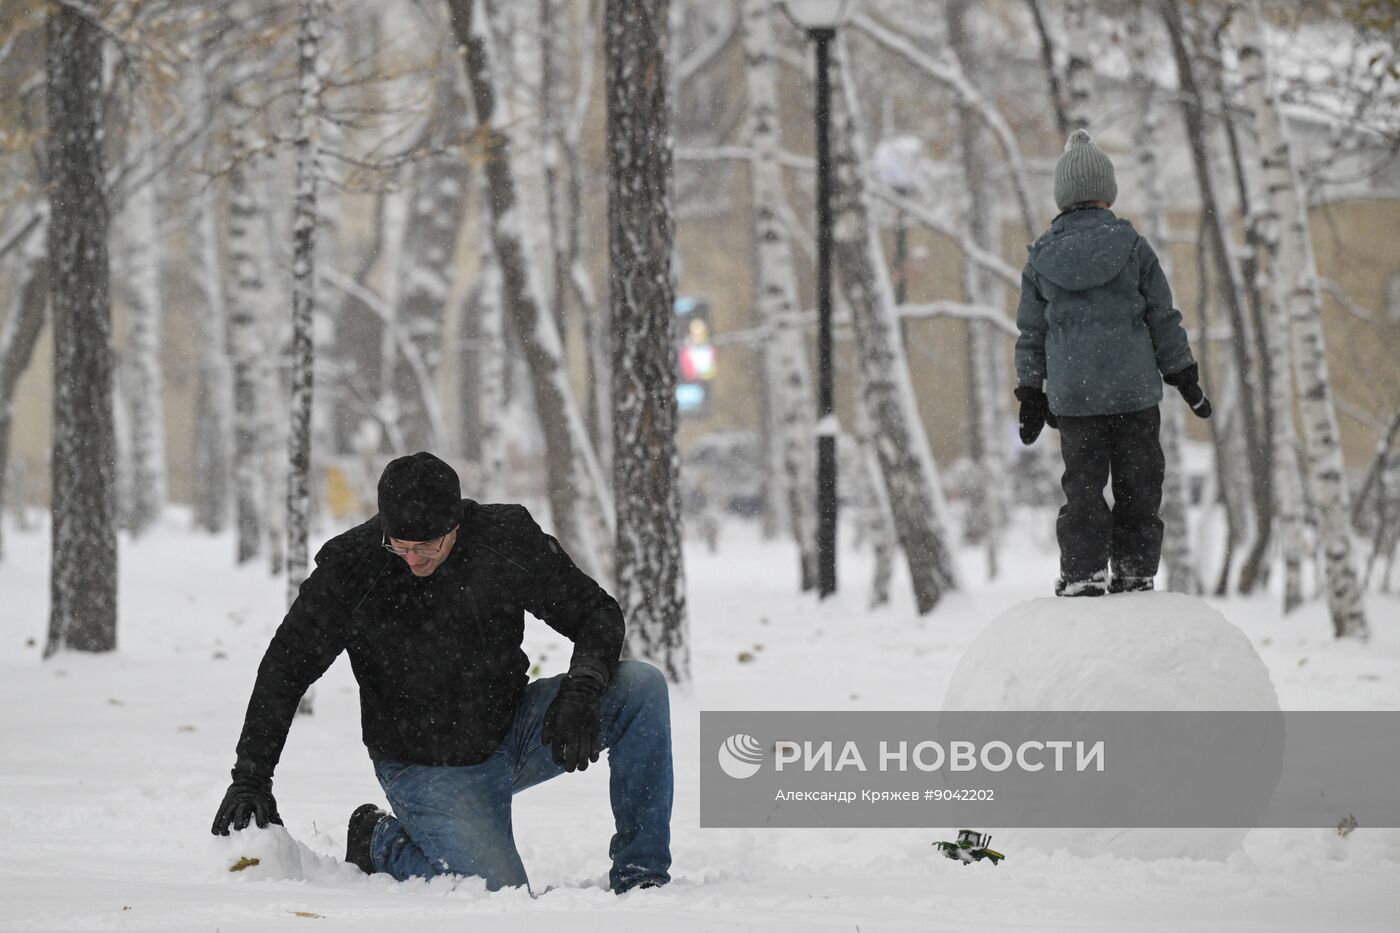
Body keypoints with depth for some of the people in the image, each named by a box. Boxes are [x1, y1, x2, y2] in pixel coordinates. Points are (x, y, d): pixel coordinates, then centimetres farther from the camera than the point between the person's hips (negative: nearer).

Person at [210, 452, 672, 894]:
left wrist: (581, 691, -25)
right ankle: (380, 843, 9)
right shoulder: (352, 566, -18)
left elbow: (597, 613, -5)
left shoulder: (506, 537, -14)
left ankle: (640, 875, -9)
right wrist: (250, 776, -12)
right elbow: (287, 666, -8)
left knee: (642, 687, -18)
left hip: (514, 732, 3)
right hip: (429, 771, -3)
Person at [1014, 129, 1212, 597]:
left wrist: (1031, 395, 16)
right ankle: (1134, 572, 9)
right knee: (1137, 488, 9)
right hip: (1134, 391, -1)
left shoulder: (1041, 258, 0)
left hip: (1072, 396, 1)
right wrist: (1186, 380, 9)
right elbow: (1164, 320, 0)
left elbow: (1031, 334, 7)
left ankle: (1082, 575, 3)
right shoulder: (1132, 247, -6)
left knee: (1083, 488, 8)